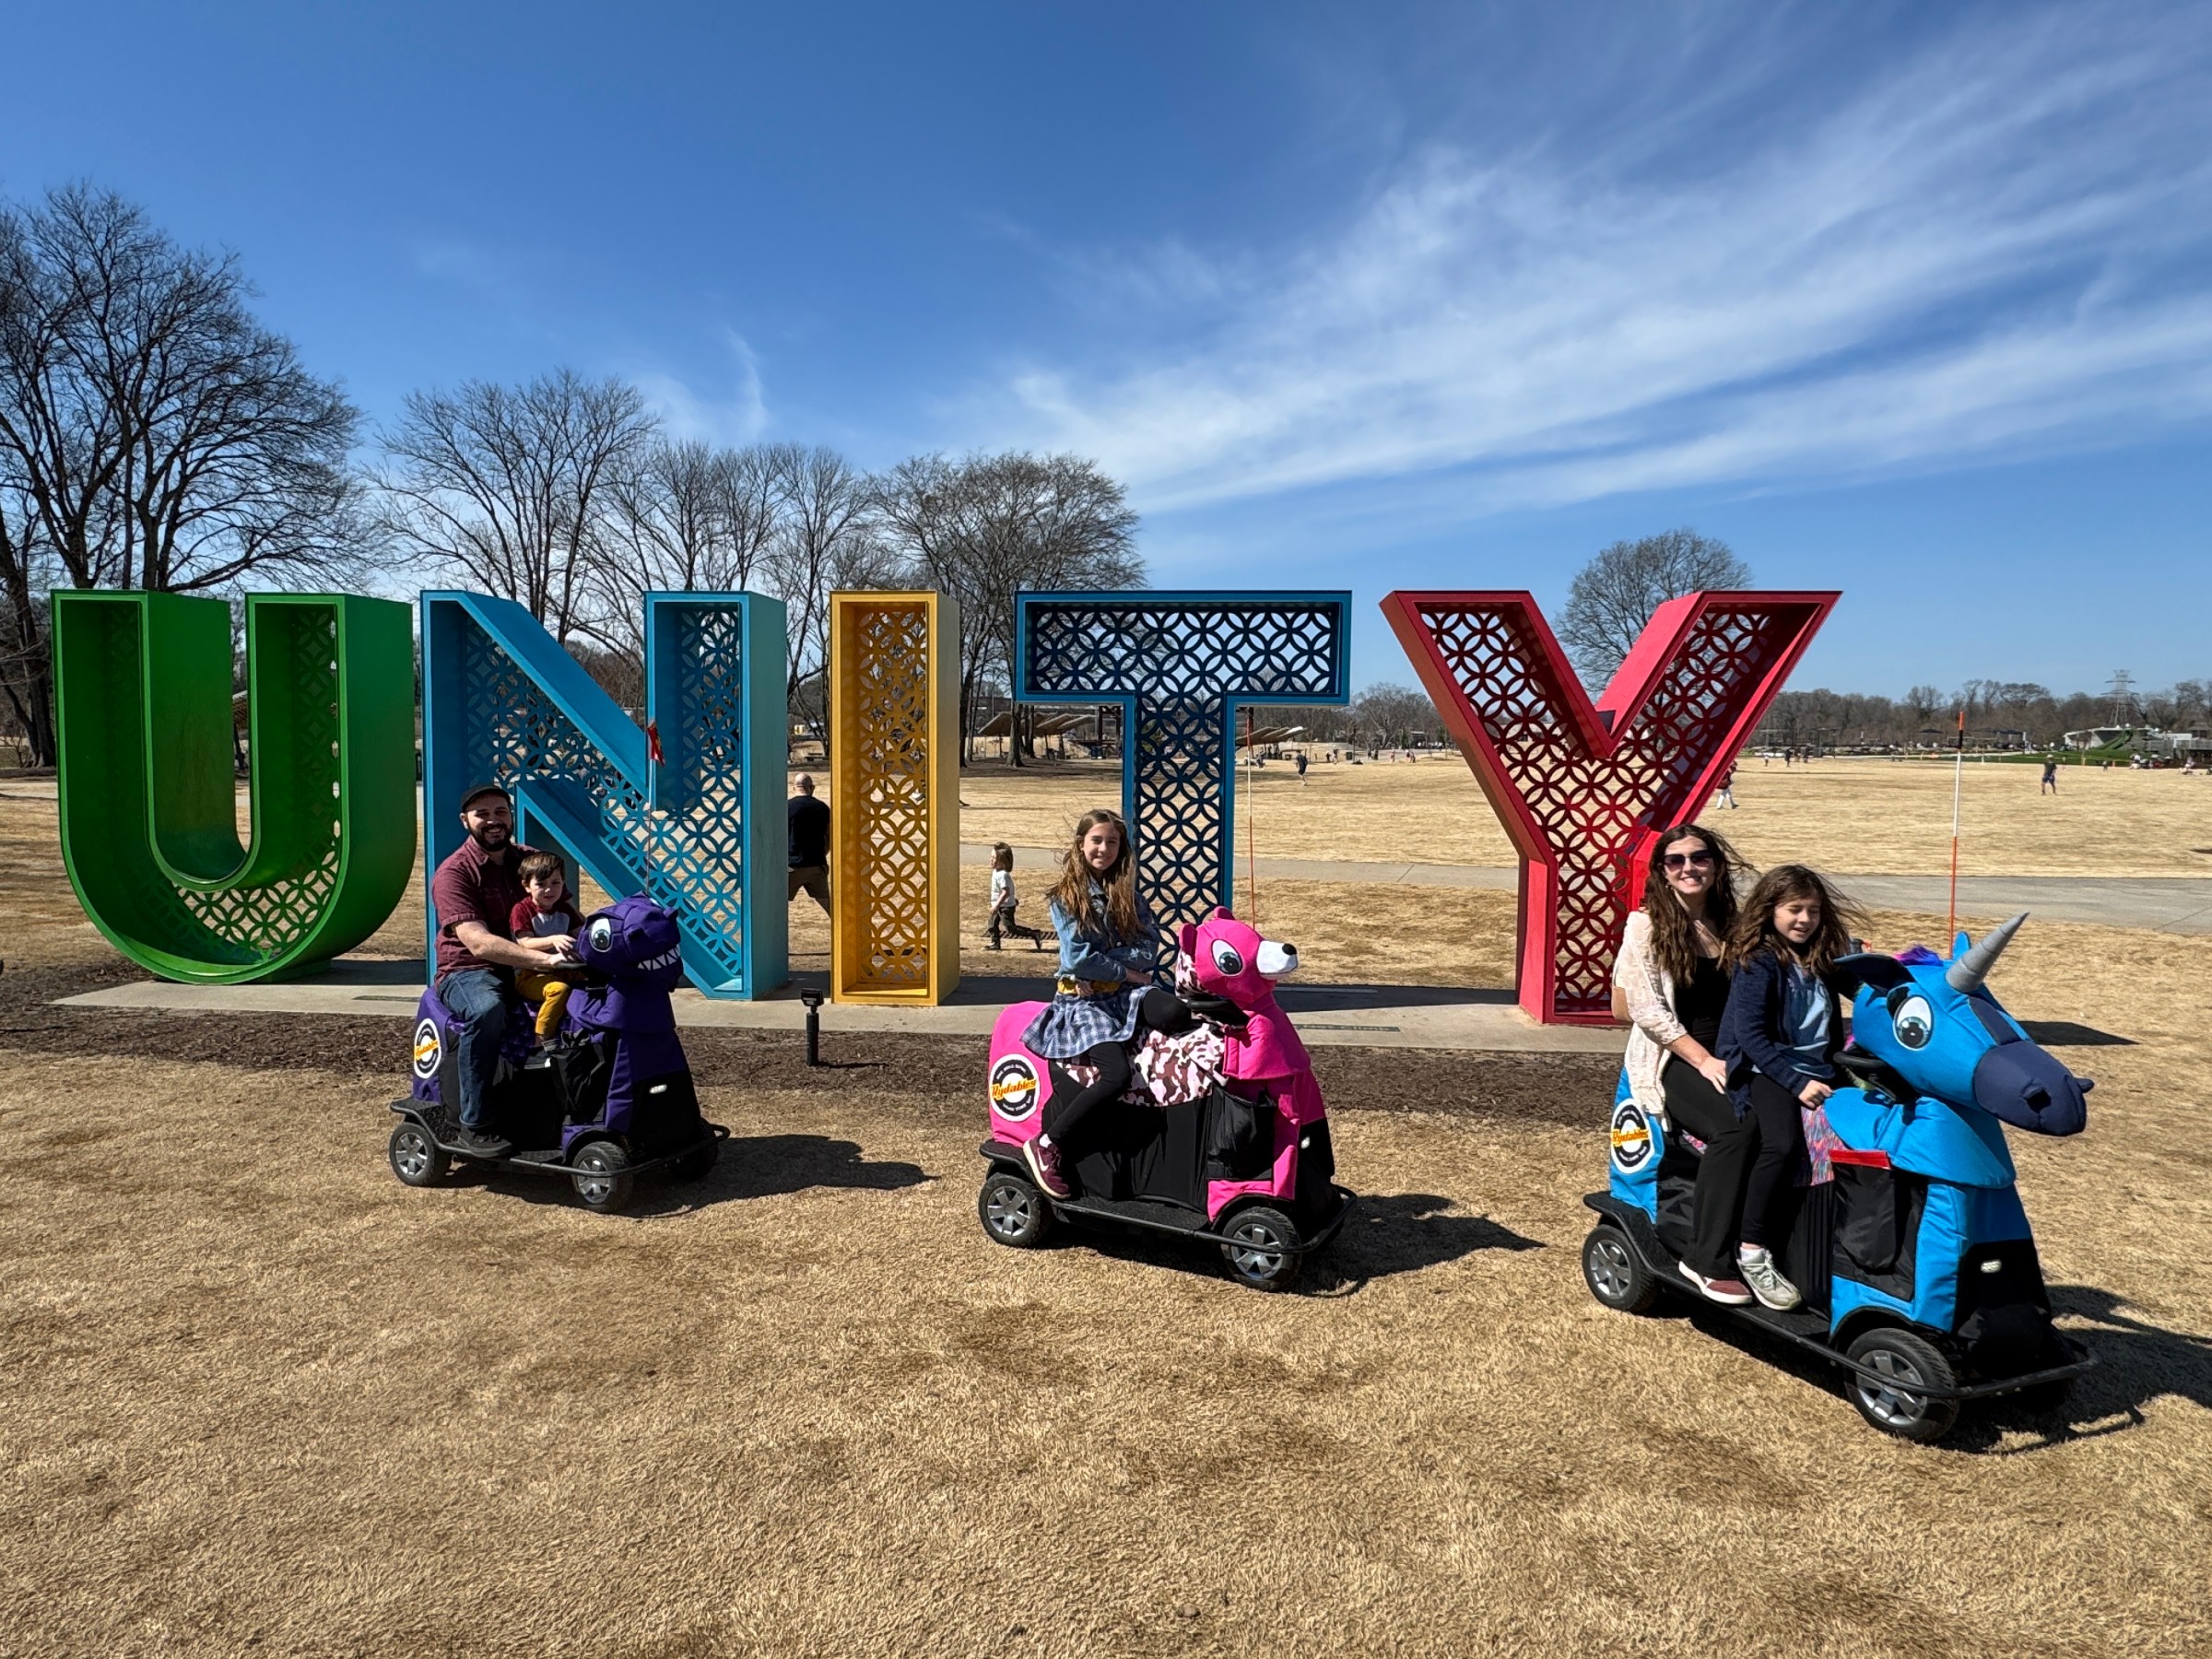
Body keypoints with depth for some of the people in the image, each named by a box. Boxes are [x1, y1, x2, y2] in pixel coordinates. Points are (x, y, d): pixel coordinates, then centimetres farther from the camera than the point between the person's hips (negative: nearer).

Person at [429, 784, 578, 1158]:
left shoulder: (529, 860, 11)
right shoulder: (453, 873, -8)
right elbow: (479, 943, -23)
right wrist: (545, 957, -36)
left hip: (522, 969, 5)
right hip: (467, 972, -5)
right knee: (487, 1009, -38)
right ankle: (473, 1127, -28)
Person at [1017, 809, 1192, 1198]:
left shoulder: (1127, 894, 13)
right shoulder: (1065, 897, -1)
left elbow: (1149, 947, 2)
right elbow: (1078, 958, -10)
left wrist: (1104, 959, -12)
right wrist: (1125, 971, -6)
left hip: (1125, 991, 5)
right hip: (1083, 998, -5)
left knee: (1175, 1013, -30)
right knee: (1116, 1074, -28)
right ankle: (1046, 1144, -14)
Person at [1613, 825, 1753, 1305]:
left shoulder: (1730, 925, 15)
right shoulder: (1646, 924, 0)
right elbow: (1647, 1009, -8)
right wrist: (1703, 1059, -15)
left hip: (1730, 1054, 5)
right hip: (1672, 1059, -4)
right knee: (1734, 1128, -31)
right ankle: (1708, 1259, -21)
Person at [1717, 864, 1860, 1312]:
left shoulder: (1821, 960, 16)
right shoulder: (1757, 961, -4)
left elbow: (1830, 1030, 22)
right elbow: (1750, 1033, -13)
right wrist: (1796, 1081, -19)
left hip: (1819, 1072, 7)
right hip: (1765, 1072, -6)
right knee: (1783, 1144, -32)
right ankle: (1753, 1252, -23)